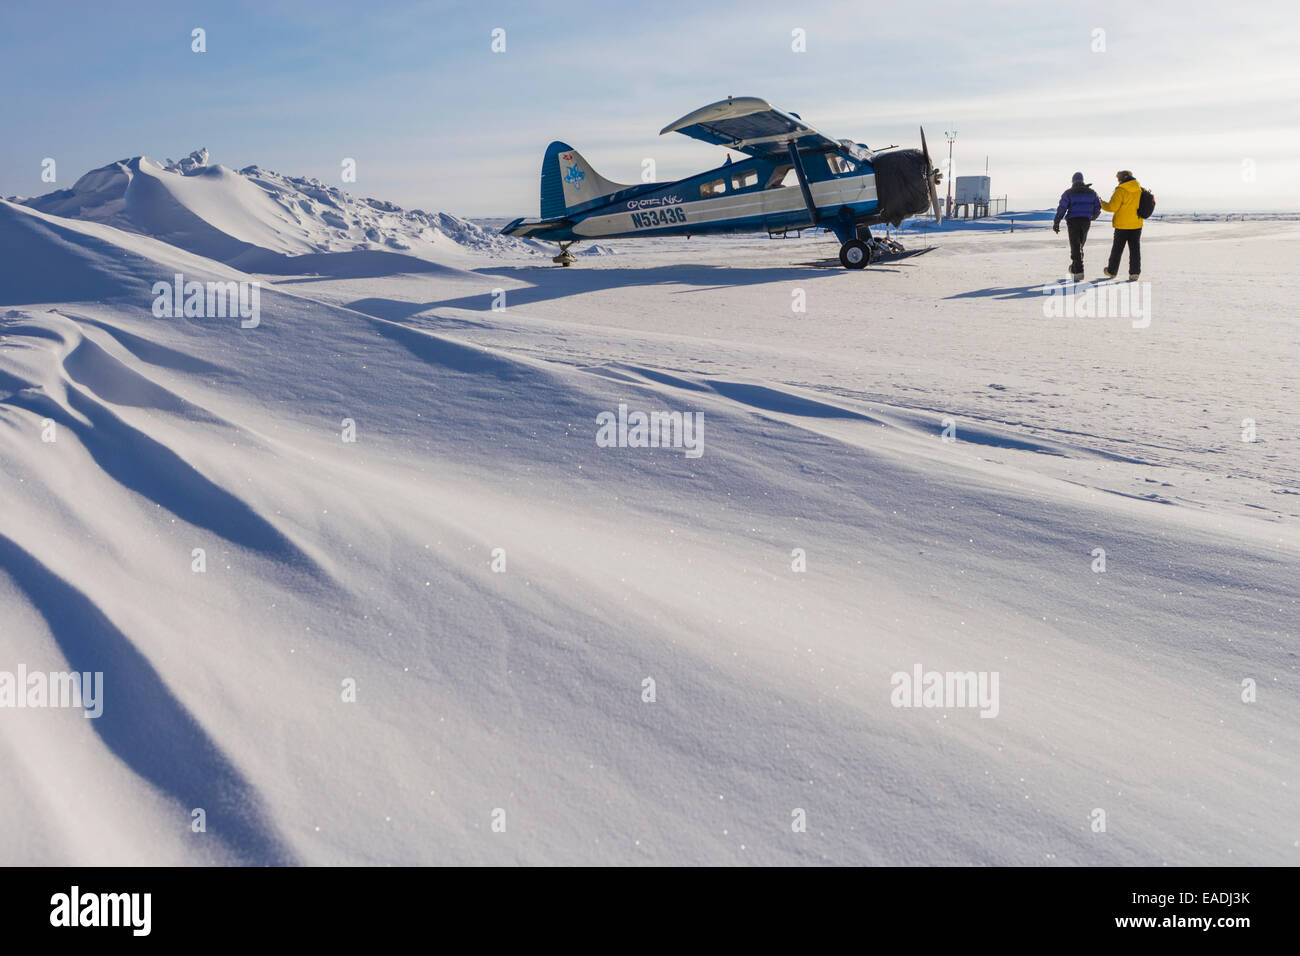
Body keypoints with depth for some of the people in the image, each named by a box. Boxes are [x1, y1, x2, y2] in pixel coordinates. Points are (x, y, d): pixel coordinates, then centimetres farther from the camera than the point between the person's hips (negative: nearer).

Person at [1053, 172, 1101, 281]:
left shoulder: (1068, 193, -4)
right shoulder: (1091, 192, 8)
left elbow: (1062, 208, -11)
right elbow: (1098, 207, 10)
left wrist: (1056, 223, -7)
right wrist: (1093, 217, 30)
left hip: (1073, 222, -4)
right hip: (1086, 221, 4)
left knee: (1075, 247, -4)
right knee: (1080, 246, 19)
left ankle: (1079, 272, -14)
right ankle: (1074, 270, 26)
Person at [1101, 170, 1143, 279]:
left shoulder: (1121, 191, -15)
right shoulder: (1141, 190, 4)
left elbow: (1112, 207, -19)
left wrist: (1102, 204, -4)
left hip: (1122, 225, -4)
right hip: (1137, 225, 5)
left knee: (1117, 249, 9)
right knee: (1135, 249, 7)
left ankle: (1112, 271, 20)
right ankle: (1134, 273, 3)